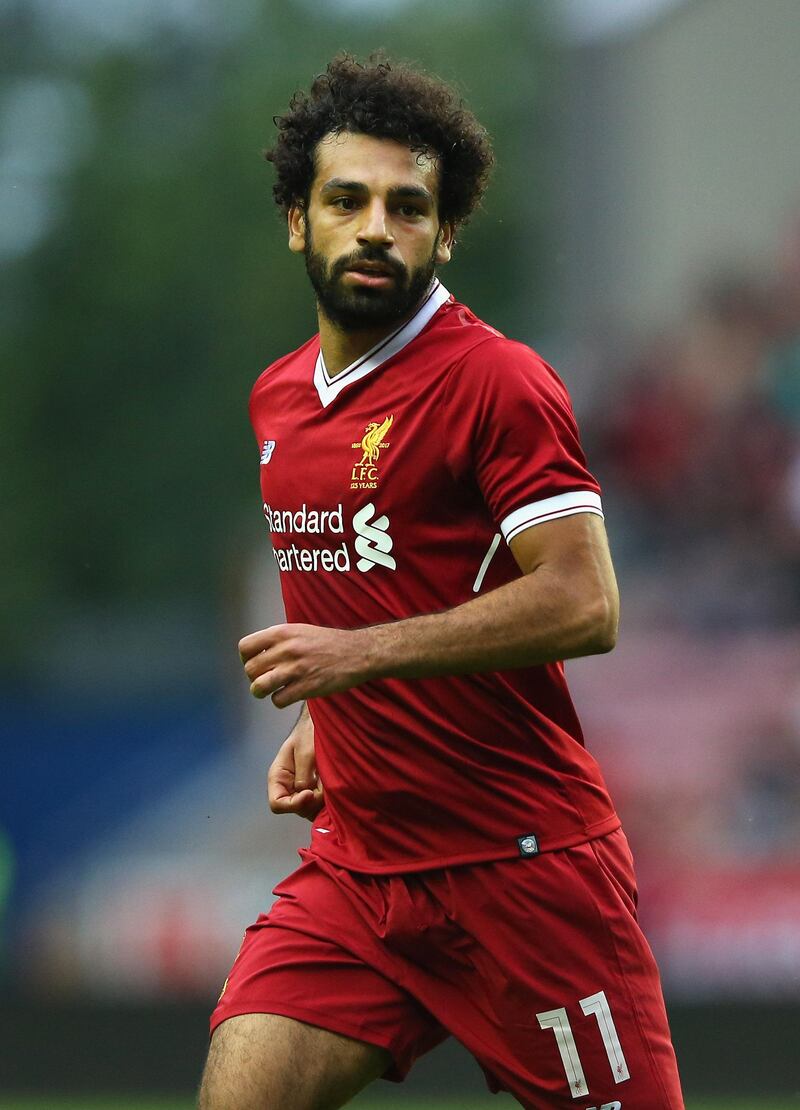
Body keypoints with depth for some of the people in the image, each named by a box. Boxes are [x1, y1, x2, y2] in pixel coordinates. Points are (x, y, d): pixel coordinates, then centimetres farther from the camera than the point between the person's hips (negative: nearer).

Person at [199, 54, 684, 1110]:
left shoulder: (496, 380, -11)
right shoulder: (279, 397, 14)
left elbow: (583, 605, -19)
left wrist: (360, 653, -22)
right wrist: (320, 726, 13)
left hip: (522, 863, -6)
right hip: (355, 860, 6)